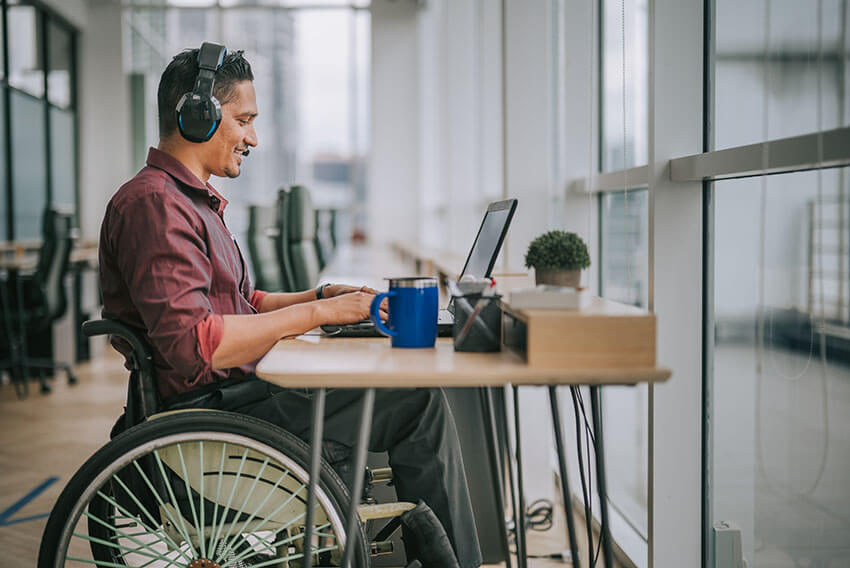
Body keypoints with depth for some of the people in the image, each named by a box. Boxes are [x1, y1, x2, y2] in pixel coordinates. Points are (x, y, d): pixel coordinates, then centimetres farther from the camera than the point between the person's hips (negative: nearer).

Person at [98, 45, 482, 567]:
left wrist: (323, 296, 9)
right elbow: (191, 344, -26)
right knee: (420, 401, -16)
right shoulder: (153, 203, -16)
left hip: (235, 393, 11)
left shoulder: (194, 201, 20)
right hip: (213, 408, -11)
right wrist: (317, 313, -21)